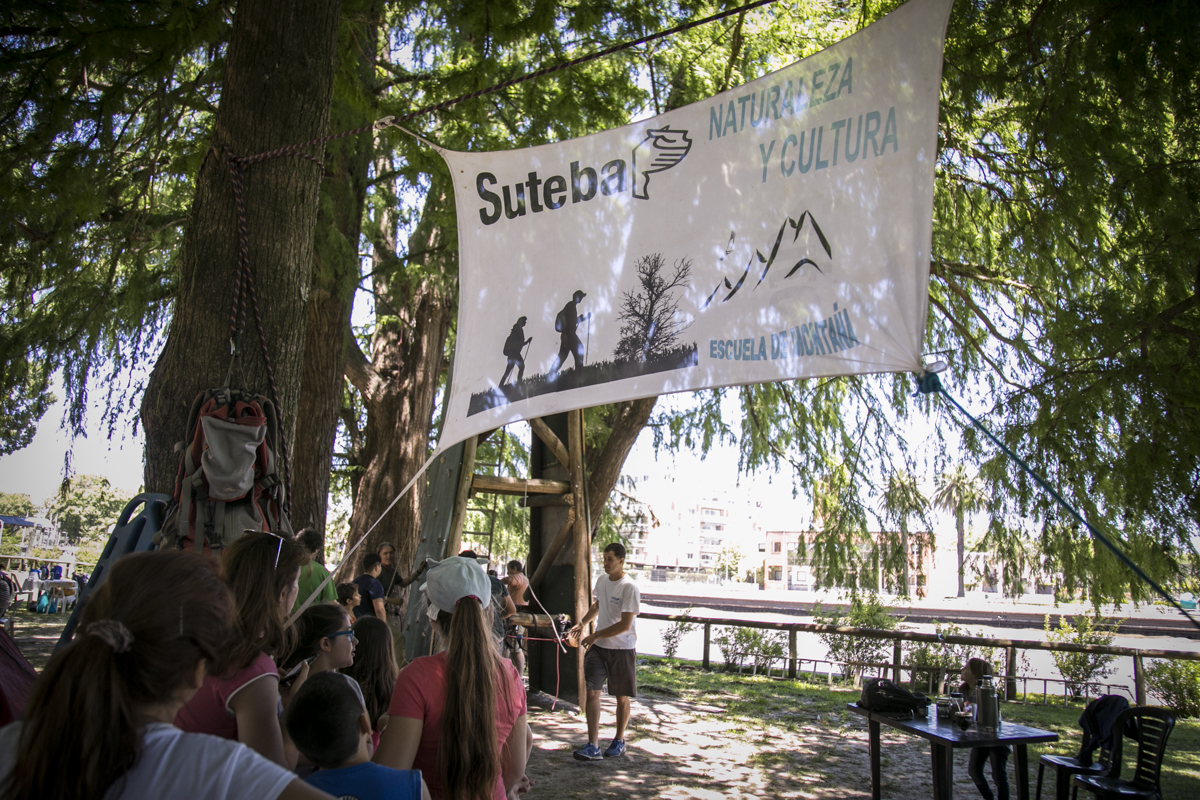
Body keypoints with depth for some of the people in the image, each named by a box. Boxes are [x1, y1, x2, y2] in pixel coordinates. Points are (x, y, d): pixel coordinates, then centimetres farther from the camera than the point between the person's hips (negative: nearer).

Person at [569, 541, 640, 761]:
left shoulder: (629, 588, -18)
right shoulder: (601, 580, 4)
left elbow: (625, 625, -20)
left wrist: (595, 635, -17)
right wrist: (581, 624, 17)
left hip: (622, 649, -5)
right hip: (598, 646, 5)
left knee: (622, 697, 9)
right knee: (592, 693, -6)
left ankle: (619, 741, 28)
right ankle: (593, 747, -6)